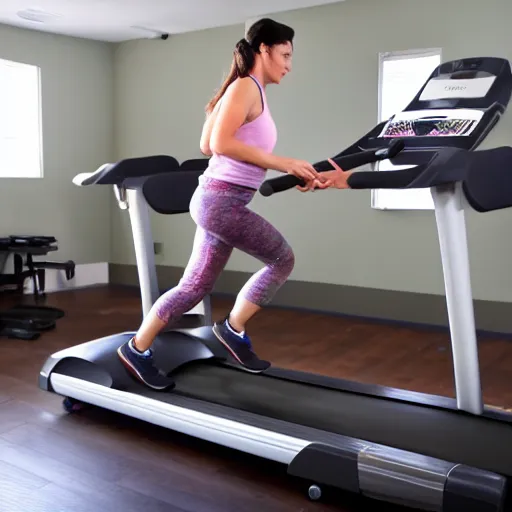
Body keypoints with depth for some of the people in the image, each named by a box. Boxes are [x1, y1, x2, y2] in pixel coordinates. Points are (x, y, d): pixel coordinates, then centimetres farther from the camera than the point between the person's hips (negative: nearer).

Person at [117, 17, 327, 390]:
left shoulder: (256, 94, 19)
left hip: (223, 201, 9)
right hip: (221, 200, -9)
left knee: (196, 287, 12)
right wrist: (281, 162, -19)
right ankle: (233, 329, 8)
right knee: (283, 259, -1)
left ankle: (137, 350, 20)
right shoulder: (245, 87, -8)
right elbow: (219, 144, -20)